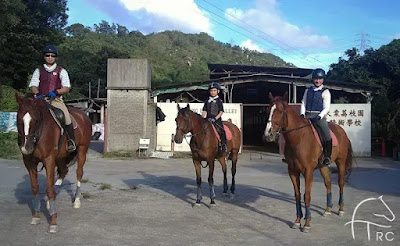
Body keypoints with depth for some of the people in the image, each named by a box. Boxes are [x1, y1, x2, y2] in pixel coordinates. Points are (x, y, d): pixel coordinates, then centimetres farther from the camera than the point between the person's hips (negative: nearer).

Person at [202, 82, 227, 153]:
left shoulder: (219, 101, 3)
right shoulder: (207, 101, 15)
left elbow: (221, 112, -3)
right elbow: (204, 111, 15)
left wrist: (215, 118, -15)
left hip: (217, 120, -4)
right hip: (208, 120, 4)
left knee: (222, 131, -24)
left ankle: (224, 145, -15)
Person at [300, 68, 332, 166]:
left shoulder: (325, 92, 6)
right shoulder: (308, 90, 17)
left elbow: (326, 107, -1)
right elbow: (303, 104, 14)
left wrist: (319, 116, -17)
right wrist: (302, 114, -3)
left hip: (319, 116, -3)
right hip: (307, 115, 4)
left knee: (327, 134, -22)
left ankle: (327, 157, -11)